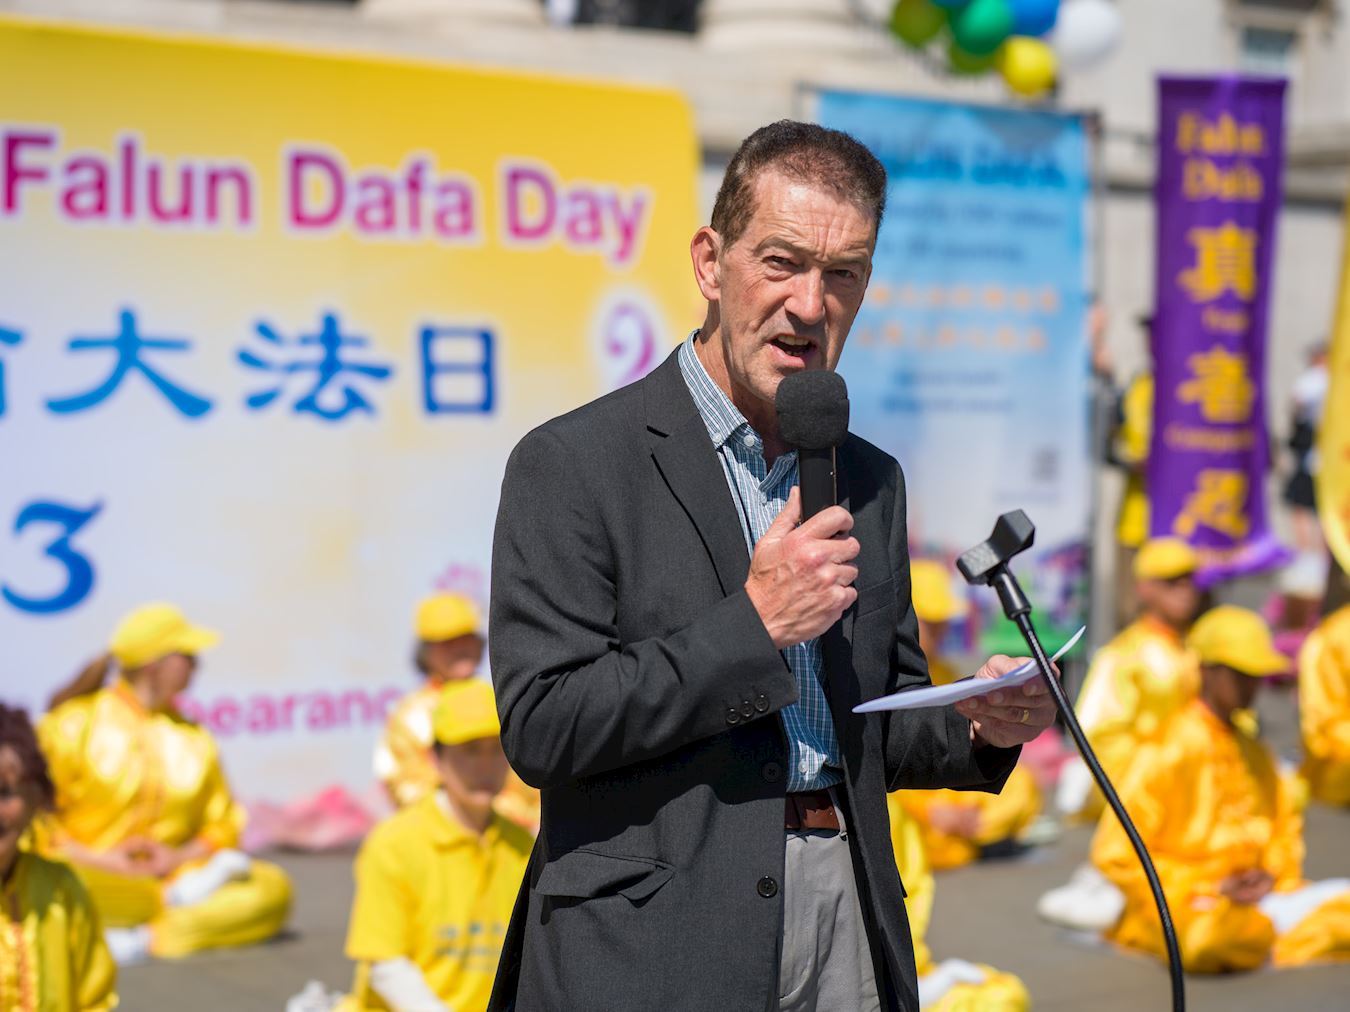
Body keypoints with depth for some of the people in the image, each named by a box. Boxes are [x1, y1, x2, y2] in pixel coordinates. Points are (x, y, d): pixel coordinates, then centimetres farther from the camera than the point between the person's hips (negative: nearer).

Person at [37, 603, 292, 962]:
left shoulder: (194, 737, 16)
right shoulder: (75, 724, 4)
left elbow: (224, 827, 16)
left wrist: (179, 857, -5)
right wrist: (100, 861, -15)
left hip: (169, 874, 4)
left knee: (273, 888, -20)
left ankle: (147, 939, -33)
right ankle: (181, 894, -27)